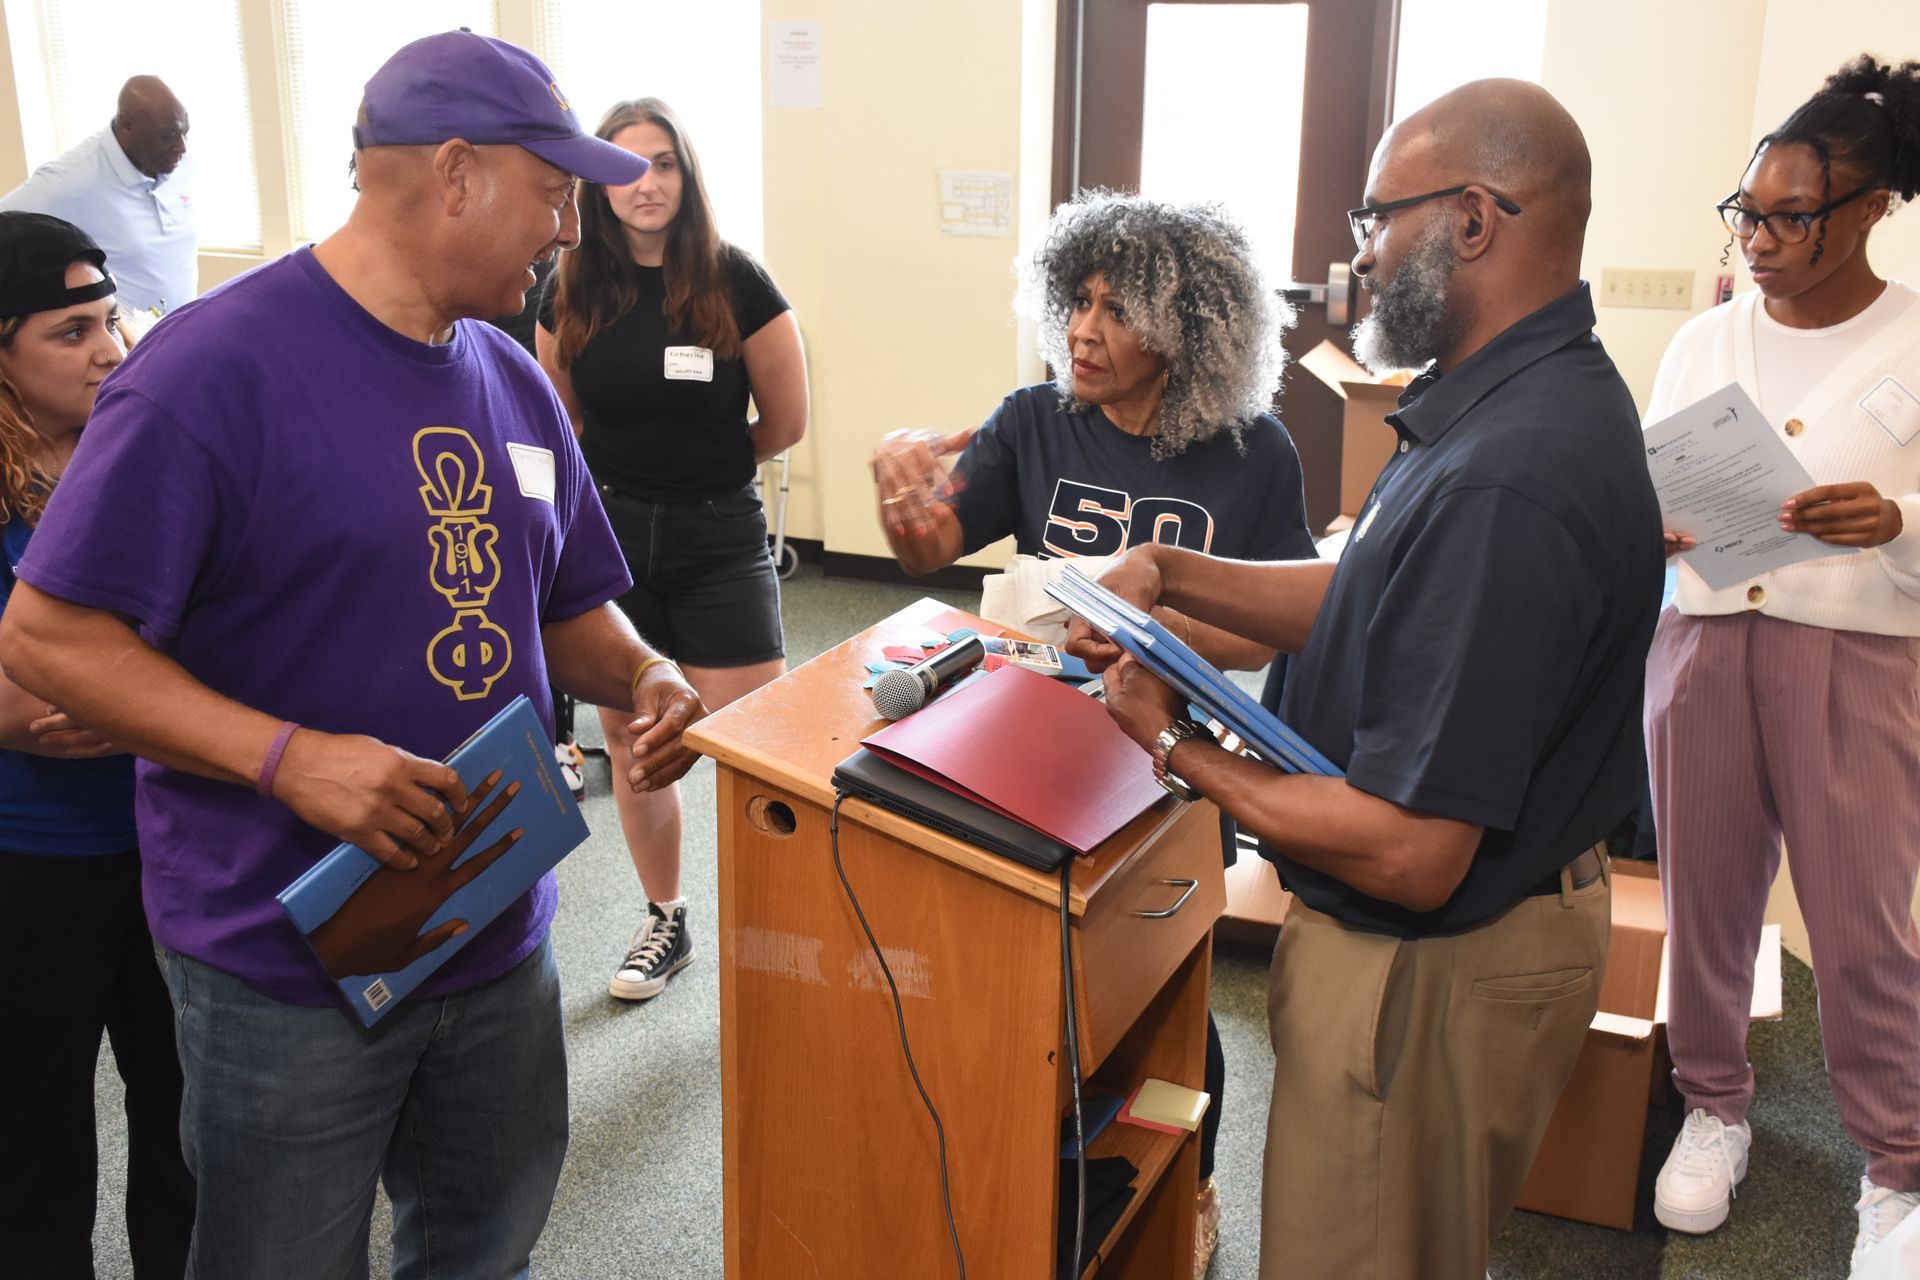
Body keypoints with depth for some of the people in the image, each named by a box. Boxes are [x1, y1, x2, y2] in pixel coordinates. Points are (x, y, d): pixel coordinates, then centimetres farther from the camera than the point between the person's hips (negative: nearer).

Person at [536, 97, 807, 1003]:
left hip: (719, 538, -3)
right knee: (631, 740, 13)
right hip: (611, 534, 3)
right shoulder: (574, 290, 1)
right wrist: (634, 475, 10)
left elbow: (786, 422, -1)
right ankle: (664, 921, 32)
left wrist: (698, 463, 10)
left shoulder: (735, 282, -8)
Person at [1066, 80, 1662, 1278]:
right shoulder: (1544, 393, 1)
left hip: (1435, 971, -9)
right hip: (1505, 918, 9)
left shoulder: (1503, 483, -33)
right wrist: (1174, 575, -1)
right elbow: (1387, 603, 11)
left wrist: (1177, 748, -18)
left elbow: (1408, 853, -31)